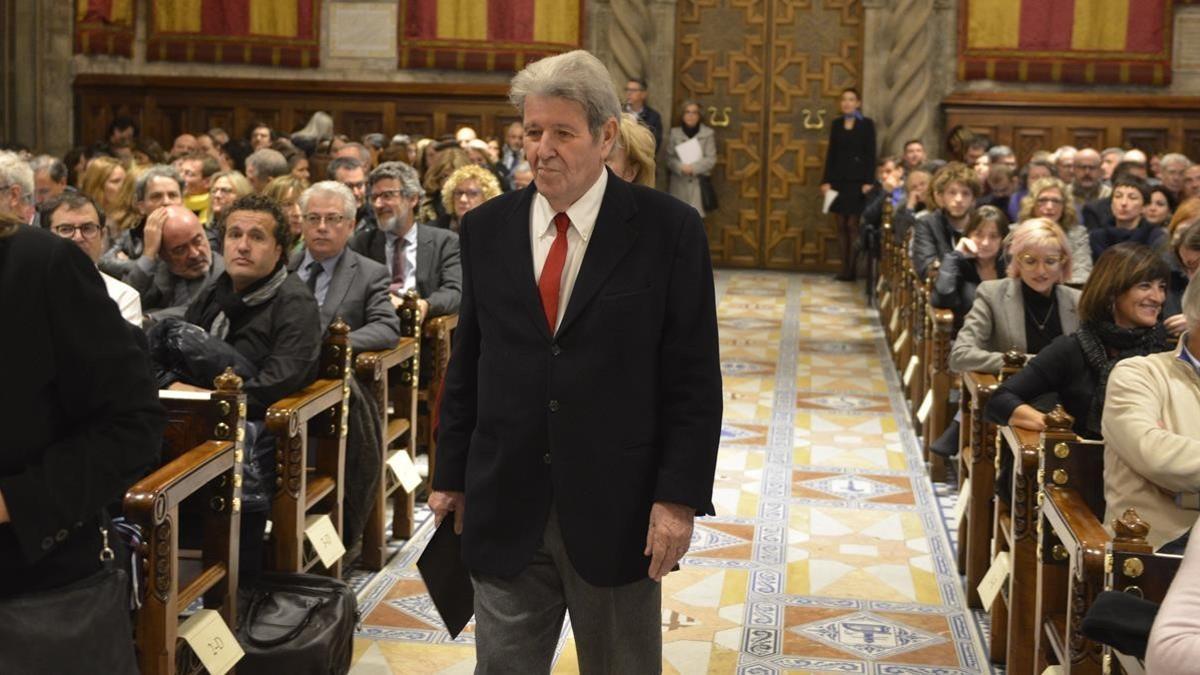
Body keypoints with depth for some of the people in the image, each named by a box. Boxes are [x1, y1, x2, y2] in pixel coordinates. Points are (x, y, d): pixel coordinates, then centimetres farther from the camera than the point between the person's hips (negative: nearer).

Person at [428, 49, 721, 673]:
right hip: (504, 509, 3)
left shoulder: (667, 229, -6)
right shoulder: (486, 229, 4)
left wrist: (681, 497, -11)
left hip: (618, 508, -2)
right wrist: (450, 476, 11)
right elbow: (465, 365, 10)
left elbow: (694, 380, -6)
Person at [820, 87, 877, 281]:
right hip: (839, 178, 4)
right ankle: (844, 268, 7)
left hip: (857, 179, -4)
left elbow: (871, 154, -3)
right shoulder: (836, 124, 11)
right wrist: (826, 180, 3)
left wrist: (869, 182, -12)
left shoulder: (866, 124, 0)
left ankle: (852, 269, -2)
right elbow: (831, 154, 11)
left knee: (853, 225, -6)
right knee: (841, 225, 4)